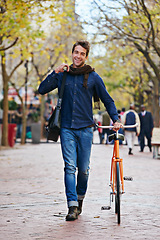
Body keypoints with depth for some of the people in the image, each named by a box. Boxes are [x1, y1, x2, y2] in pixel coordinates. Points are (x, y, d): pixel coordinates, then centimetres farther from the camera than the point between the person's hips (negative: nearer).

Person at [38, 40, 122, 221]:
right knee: (70, 167, -10)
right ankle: (72, 206, -11)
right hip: (67, 128, 0)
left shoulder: (93, 77, 5)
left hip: (85, 128, 0)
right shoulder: (62, 75, 9)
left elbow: (107, 100, 10)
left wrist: (115, 119, -2)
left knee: (83, 169, 3)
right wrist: (55, 72, -7)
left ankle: (80, 198, 26)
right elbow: (42, 90, 2)